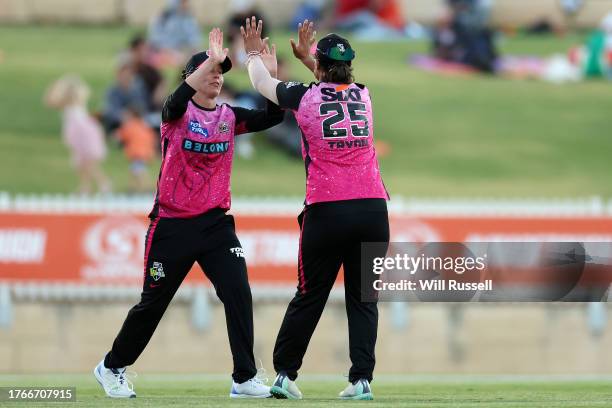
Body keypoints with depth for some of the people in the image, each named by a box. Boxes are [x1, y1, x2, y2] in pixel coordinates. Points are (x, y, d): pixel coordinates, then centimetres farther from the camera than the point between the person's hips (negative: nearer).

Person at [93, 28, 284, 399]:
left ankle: (245, 379, -10)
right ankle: (112, 368, 26)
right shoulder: (177, 113, -6)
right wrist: (212, 59, -39)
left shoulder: (229, 117, 6)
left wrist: (271, 74, -21)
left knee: (239, 293, -14)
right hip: (172, 225, -3)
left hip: (216, 224, 3)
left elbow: (273, 116, -8)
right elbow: (178, 99, -31)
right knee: (154, 302, 6)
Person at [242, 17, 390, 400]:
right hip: (372, 209, 2)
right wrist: (306, 57, 47)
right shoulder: (363, 96, 10)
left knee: (310, 297, 8)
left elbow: (262, 83, 21)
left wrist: (254, 54, 40)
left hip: (326, 213, -2)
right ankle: (362, 379, -5)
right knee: (363, 297, 5)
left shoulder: (305, 97, 1)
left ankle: (285, 375, 15)